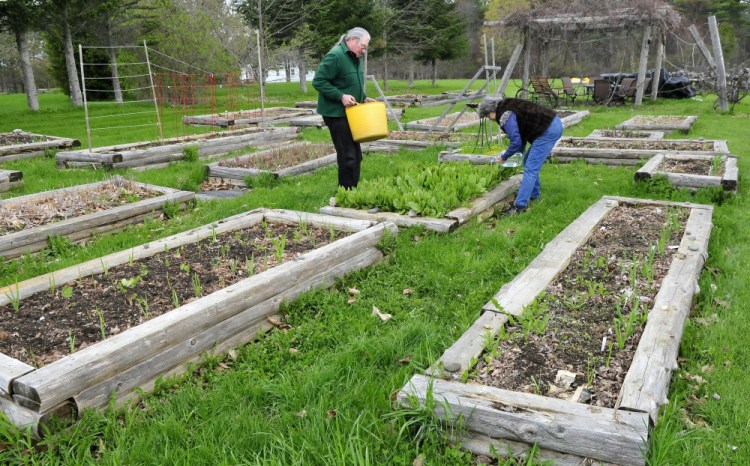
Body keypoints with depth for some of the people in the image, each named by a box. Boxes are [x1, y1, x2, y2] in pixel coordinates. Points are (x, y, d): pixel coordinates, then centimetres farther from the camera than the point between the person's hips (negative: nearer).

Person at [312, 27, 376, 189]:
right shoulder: (335, 56, -17)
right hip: (336, 113, -9)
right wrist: (341, 96, -25)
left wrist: (364, 98, 7)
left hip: (350, 113, 9)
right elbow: (318, 82, -20)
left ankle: (354, 189, 23)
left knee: (356, 155, 13)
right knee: (347, 156, -7)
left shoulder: (354, 58, 13)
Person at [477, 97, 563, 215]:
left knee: (530, 168, -10)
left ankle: (520, 205, -11)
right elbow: (522, 133, 25)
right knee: (529, 161, 22)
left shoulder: (504, 115, -12)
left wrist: (504, 157, 2)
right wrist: (519, 152, 26)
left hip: (548, 131, -10)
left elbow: (516, 141, -13)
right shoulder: (508, 105, 18)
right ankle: (534, 194, 33)